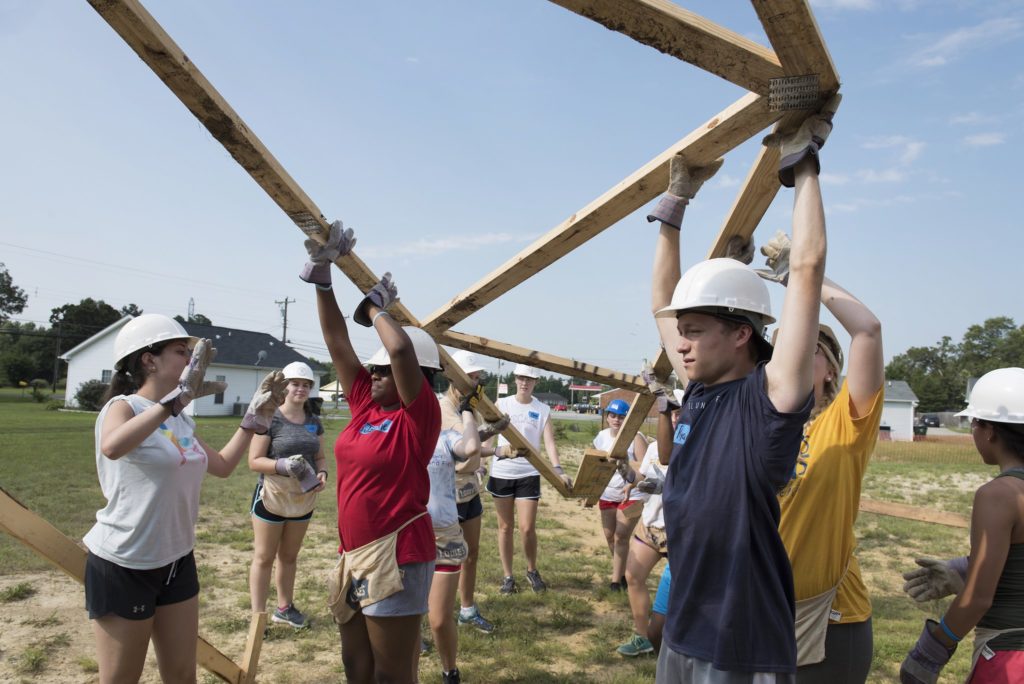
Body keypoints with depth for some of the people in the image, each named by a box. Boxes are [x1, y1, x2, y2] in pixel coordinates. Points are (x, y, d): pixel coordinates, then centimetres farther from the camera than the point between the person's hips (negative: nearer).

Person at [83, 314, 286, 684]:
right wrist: (179, 396, -42)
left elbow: (222, 465, 17)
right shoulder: (123, 406, -16)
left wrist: (256, 415, 10)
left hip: (177, 560, 7)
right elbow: (111, 447, -40)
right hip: (123, 566, -7)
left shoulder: (182, 419, 7)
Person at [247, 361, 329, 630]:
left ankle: (284, 608, 33)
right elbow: (254, 461, -14)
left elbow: (320, 457, 12)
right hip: (272, 496, -6)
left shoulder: (313, 422, 6)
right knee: (264, 557, 3)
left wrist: (322, 473, -9)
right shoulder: (270, 419, -12)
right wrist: (283, 465, -29)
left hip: (302, 499, 6)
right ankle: (258, 614, 12)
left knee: (289, 556, 18)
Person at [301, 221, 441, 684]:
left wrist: (376, 308, -11)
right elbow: (337, 340, 4)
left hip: (396, 558, -8)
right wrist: (322, 273, -1)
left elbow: (401, 348, -30)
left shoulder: (419, 417, -14)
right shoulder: (364, 404, 5)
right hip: (353, 555, 8)